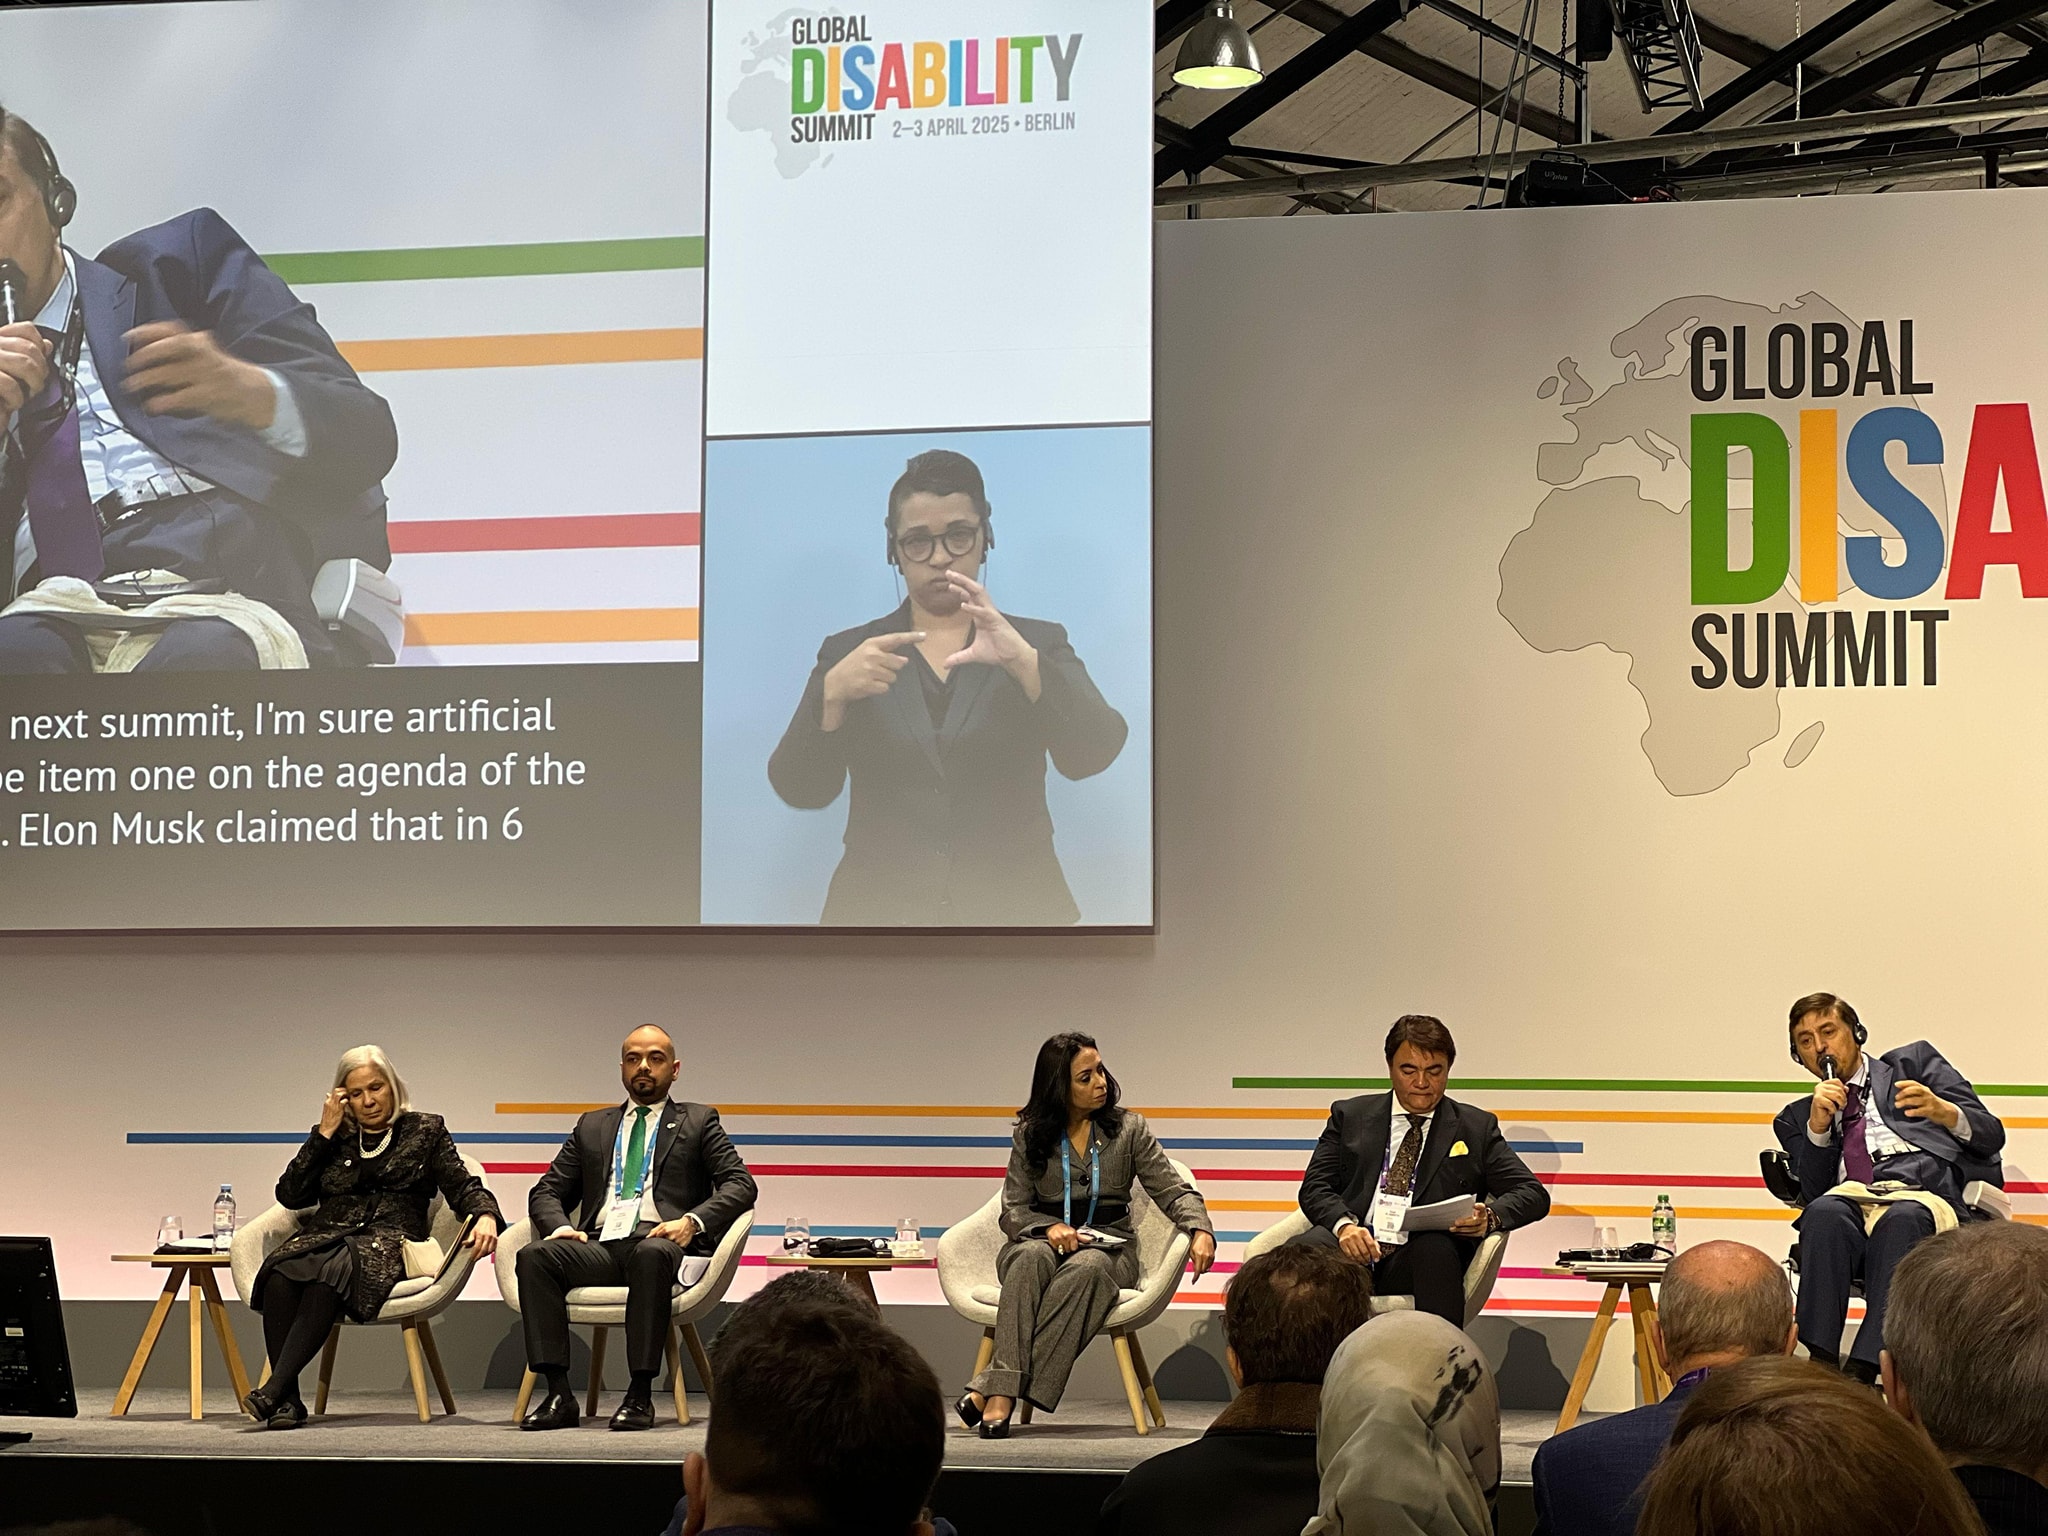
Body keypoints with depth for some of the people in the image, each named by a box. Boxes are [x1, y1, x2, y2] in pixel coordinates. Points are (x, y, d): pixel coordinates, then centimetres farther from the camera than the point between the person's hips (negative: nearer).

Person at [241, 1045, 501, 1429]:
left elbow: (462, 1186, 9)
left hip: (387, 1242, -3)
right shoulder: (335, 1137, 23)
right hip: (327, 1235, 3)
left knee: (329, 1272, -38)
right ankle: (287, 1398, -37)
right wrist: (324, 1134, 8)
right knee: (279, 1274, -35)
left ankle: (272, 1391, -43)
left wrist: (486, 1215, -14)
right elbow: (290, 1194, 13)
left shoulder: (425, 1131, 17)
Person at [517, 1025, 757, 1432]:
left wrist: (693, 1221, -14)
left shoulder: (699, 1122, 18)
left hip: (661, 1243, -3)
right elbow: (545, 1191, 22)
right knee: (534, 1255, -27)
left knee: (652, 1253, -40)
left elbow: (741, 1185, 5)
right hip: (600, 1247, 3)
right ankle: (558, 1395, -30)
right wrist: (561, 1227, -2)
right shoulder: (592, 1126, 27)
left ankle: (640, 1395, -37)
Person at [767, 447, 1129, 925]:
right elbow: (800, 789, -4)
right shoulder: (848, 652, 7)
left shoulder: (1038, 644, 6)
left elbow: (1092, 754, -11)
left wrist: (1022, 662, -26)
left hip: (1014, 906, 0)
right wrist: (833, 694, -21)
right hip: (880, 908, 0)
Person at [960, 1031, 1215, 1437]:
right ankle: (1001, 1391, -48)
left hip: (1109, 1245, 0)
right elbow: (1012, 1210, 5)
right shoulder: (1030, 1134, 8)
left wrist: (1200, 1230, -18)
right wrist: (1049, 1227, -17)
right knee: (1033, 1256, -37)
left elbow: (1172, 1190, 3)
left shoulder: (1128, 1128, 8)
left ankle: (990, 1388, -44)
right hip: (1043, 1241, 0)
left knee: (1086, 1267, -37)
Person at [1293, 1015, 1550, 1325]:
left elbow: (1534, 1195, 11)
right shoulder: (1350, 1116, 20)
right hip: (1353, 1252, 1)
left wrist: (1490, 1217, -12)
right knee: (1301, 1252, -34)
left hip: (1423, 1259, 0)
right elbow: (1315, 1186, 10)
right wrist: (1344, 1225, -13)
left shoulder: (1476, 1128, 18)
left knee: (1435, 1248, -37)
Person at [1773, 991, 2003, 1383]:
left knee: (1901, 1219, -39)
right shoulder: (1795, 1118, 31)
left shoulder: (1914, 1061, 25)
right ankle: (1820, 1362, -44)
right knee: (1824, 1213, -36)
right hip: (1850, 1201, 2)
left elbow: (1991, 1135, 14)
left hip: (1926, 1200, -1)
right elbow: (1810, 1194, 15)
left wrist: (1943, 1112, -9)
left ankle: (1864, 1370, -49)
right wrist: (1818, 1126, 2)